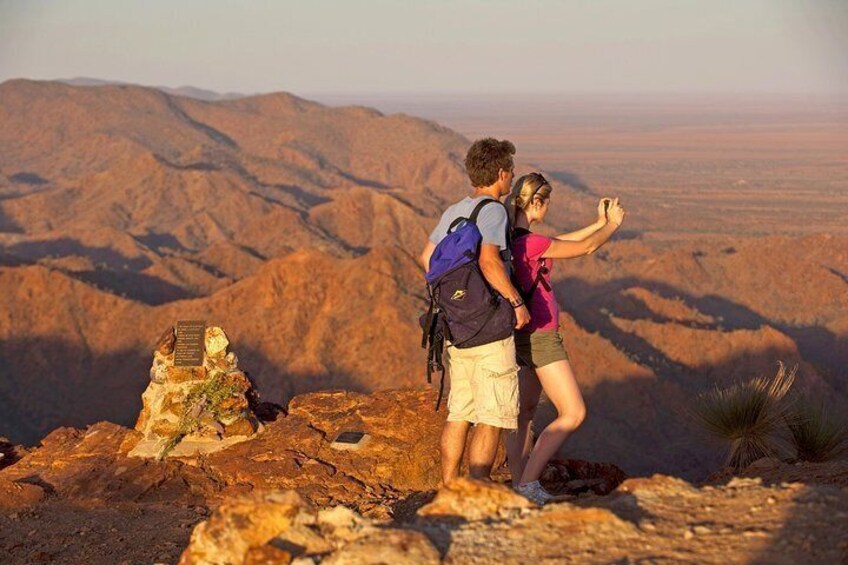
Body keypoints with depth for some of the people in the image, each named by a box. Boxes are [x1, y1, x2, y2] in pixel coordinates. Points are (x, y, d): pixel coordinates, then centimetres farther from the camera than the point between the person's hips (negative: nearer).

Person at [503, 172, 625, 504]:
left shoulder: (508, 238, 5)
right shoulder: (530, 243, -22)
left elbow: (560, 243, 18)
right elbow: (586, 248, -11)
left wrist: (600, 223, 21)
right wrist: (613, 224, 7)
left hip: (521, 336, 9)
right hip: (540, 337, -9)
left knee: (525, 412, 16)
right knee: (573, 414, -3)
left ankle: (519, 484, 17)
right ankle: (527, 482, -7)